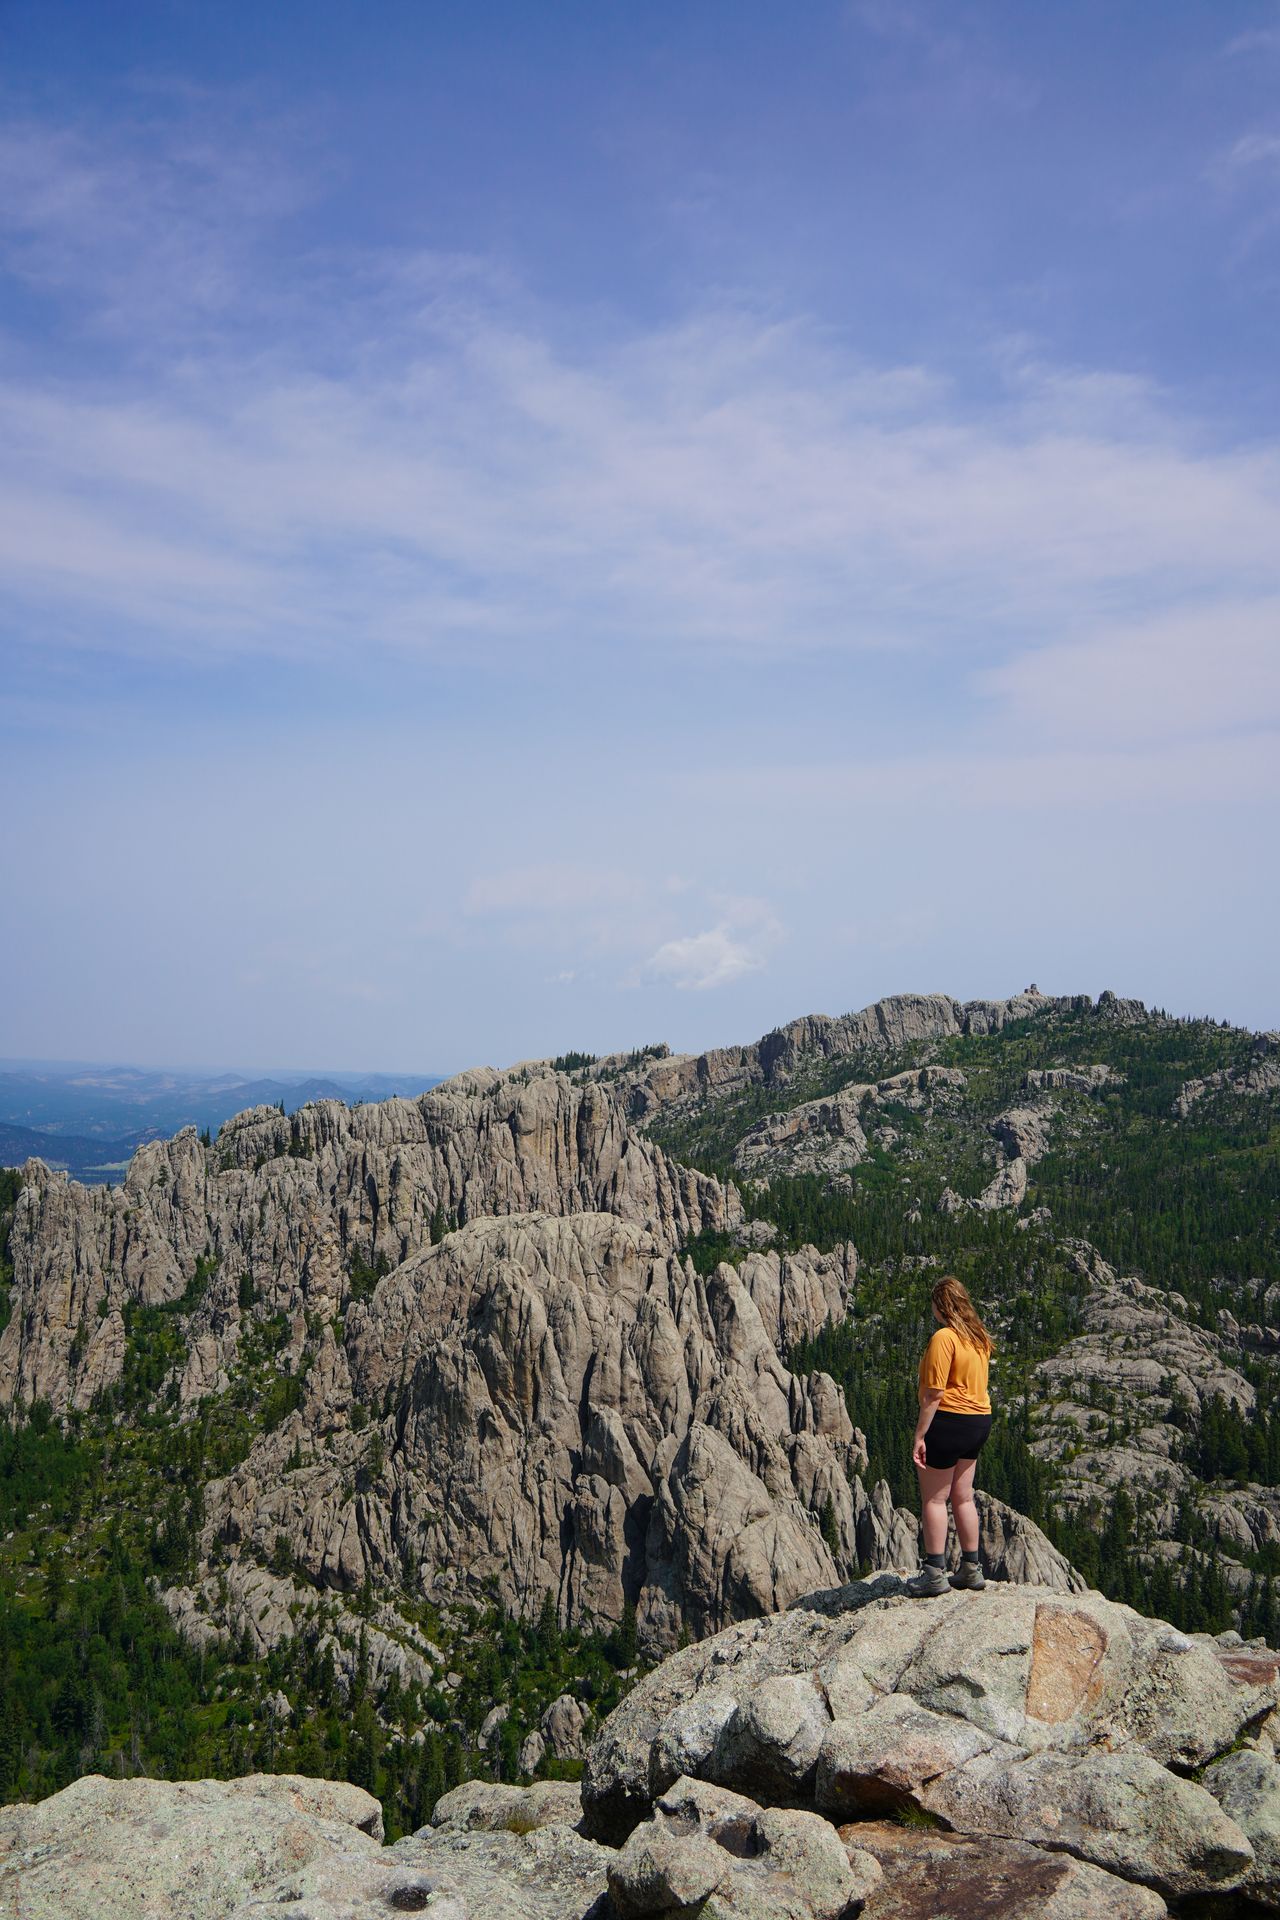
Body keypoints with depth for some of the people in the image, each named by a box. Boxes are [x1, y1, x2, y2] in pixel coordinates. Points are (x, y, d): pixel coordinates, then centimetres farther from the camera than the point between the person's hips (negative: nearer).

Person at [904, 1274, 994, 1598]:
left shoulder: (944, 1337, -17)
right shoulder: (979, 1338, 9)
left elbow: (935, 1393, -20)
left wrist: (920, 1435, -17)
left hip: (948, 1419, -8)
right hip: (980, 1418, 8)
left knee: (934, 1499, 2)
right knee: (963, 1497, 16)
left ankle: (934, 1573, 3)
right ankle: (971, 1568, 21)